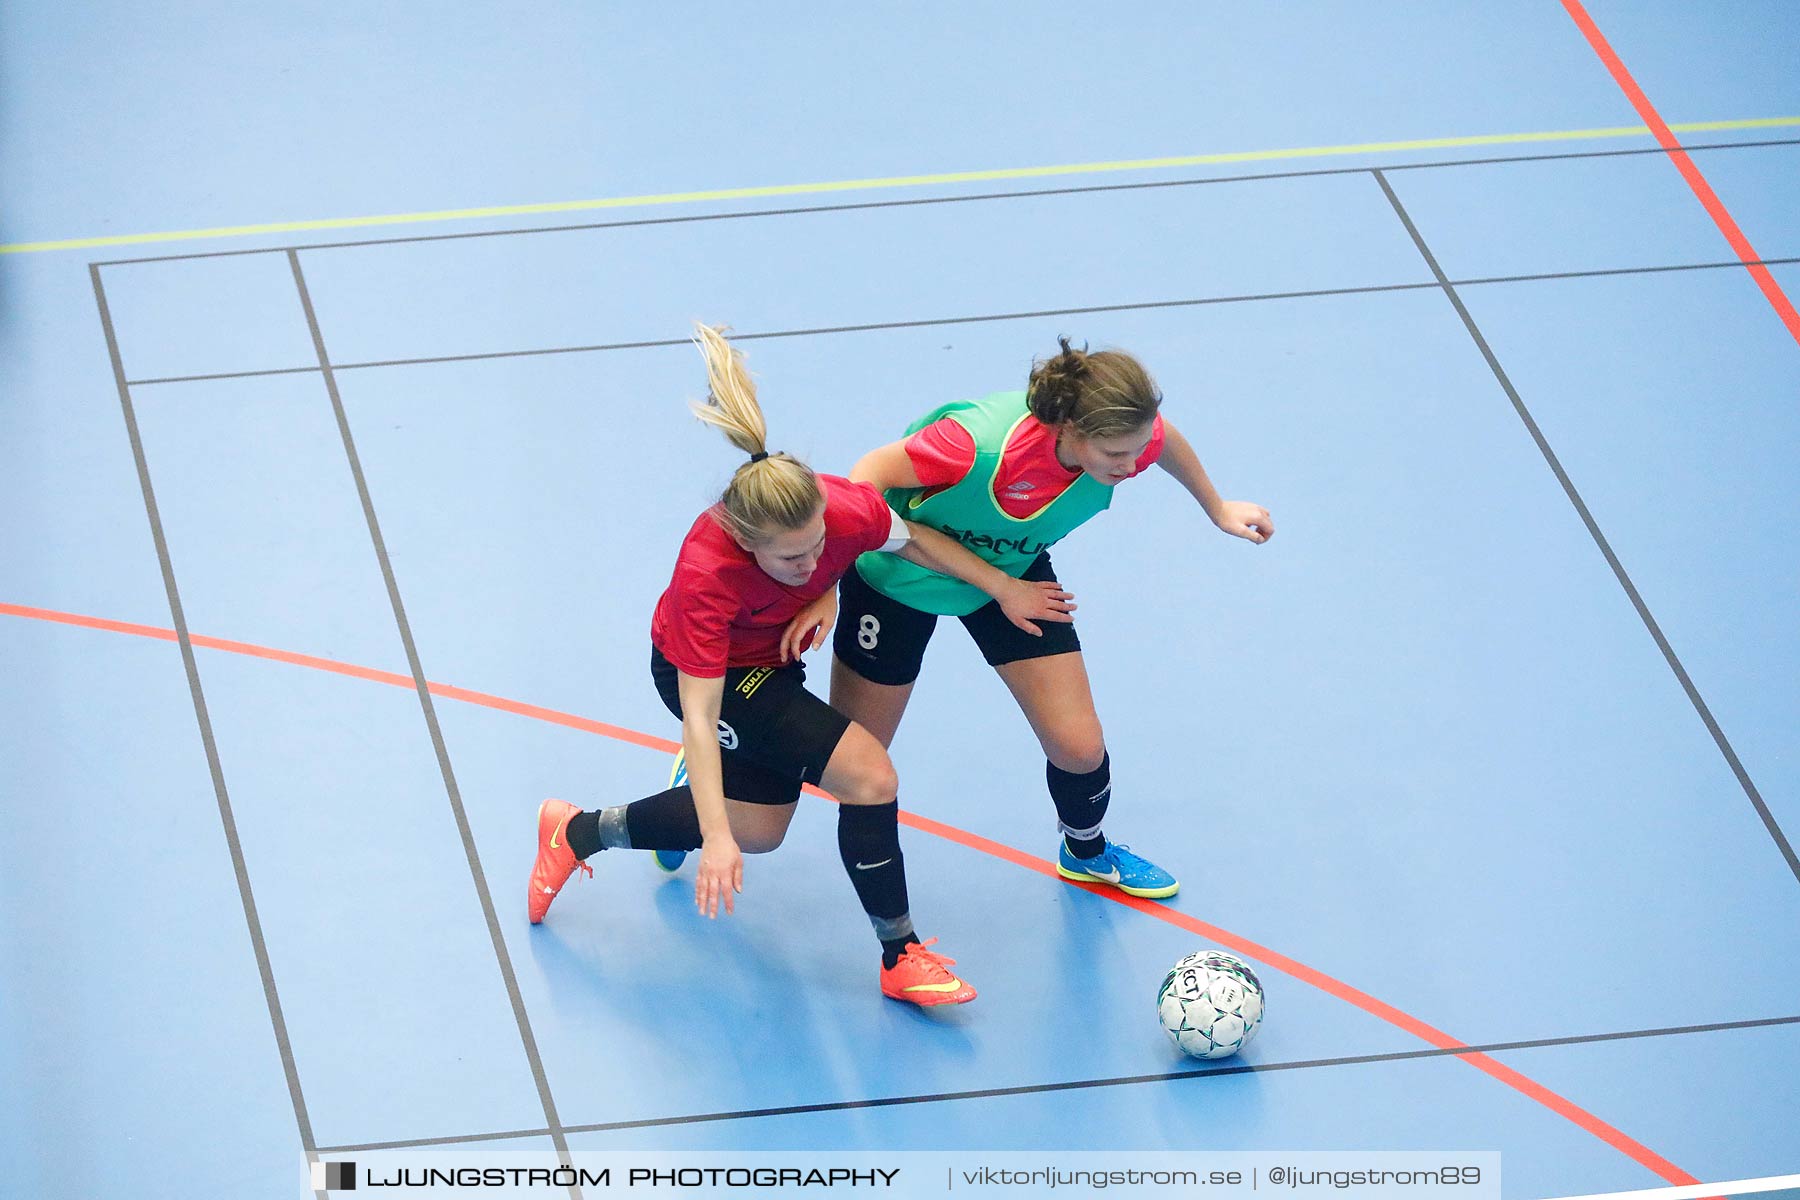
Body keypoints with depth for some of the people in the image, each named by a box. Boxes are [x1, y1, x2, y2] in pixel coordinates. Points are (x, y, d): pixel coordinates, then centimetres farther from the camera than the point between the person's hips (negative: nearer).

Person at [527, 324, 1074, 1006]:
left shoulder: (847, 509, -33)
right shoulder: (707, 572, -42)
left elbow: (911, 539, -7)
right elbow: (700, 718, -38)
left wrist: (1003, 588, 0)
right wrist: (715, 838, -43)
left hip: (775, 660, 7)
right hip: (702, 671, -7)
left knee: (759, 829, 24)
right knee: (869, 775, -21)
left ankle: (579, 832, 38)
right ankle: (900, 958, -3)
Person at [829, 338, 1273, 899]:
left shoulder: (1130, 440, -29)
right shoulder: (982, 445, -44)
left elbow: (1165, 439, -2)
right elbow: (869, 474, -29)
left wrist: (1217, 508, 14)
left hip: (1015, 571, 4)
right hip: (901, 576, -4)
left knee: (1080, 748, -1)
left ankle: (1086, 852, 34)